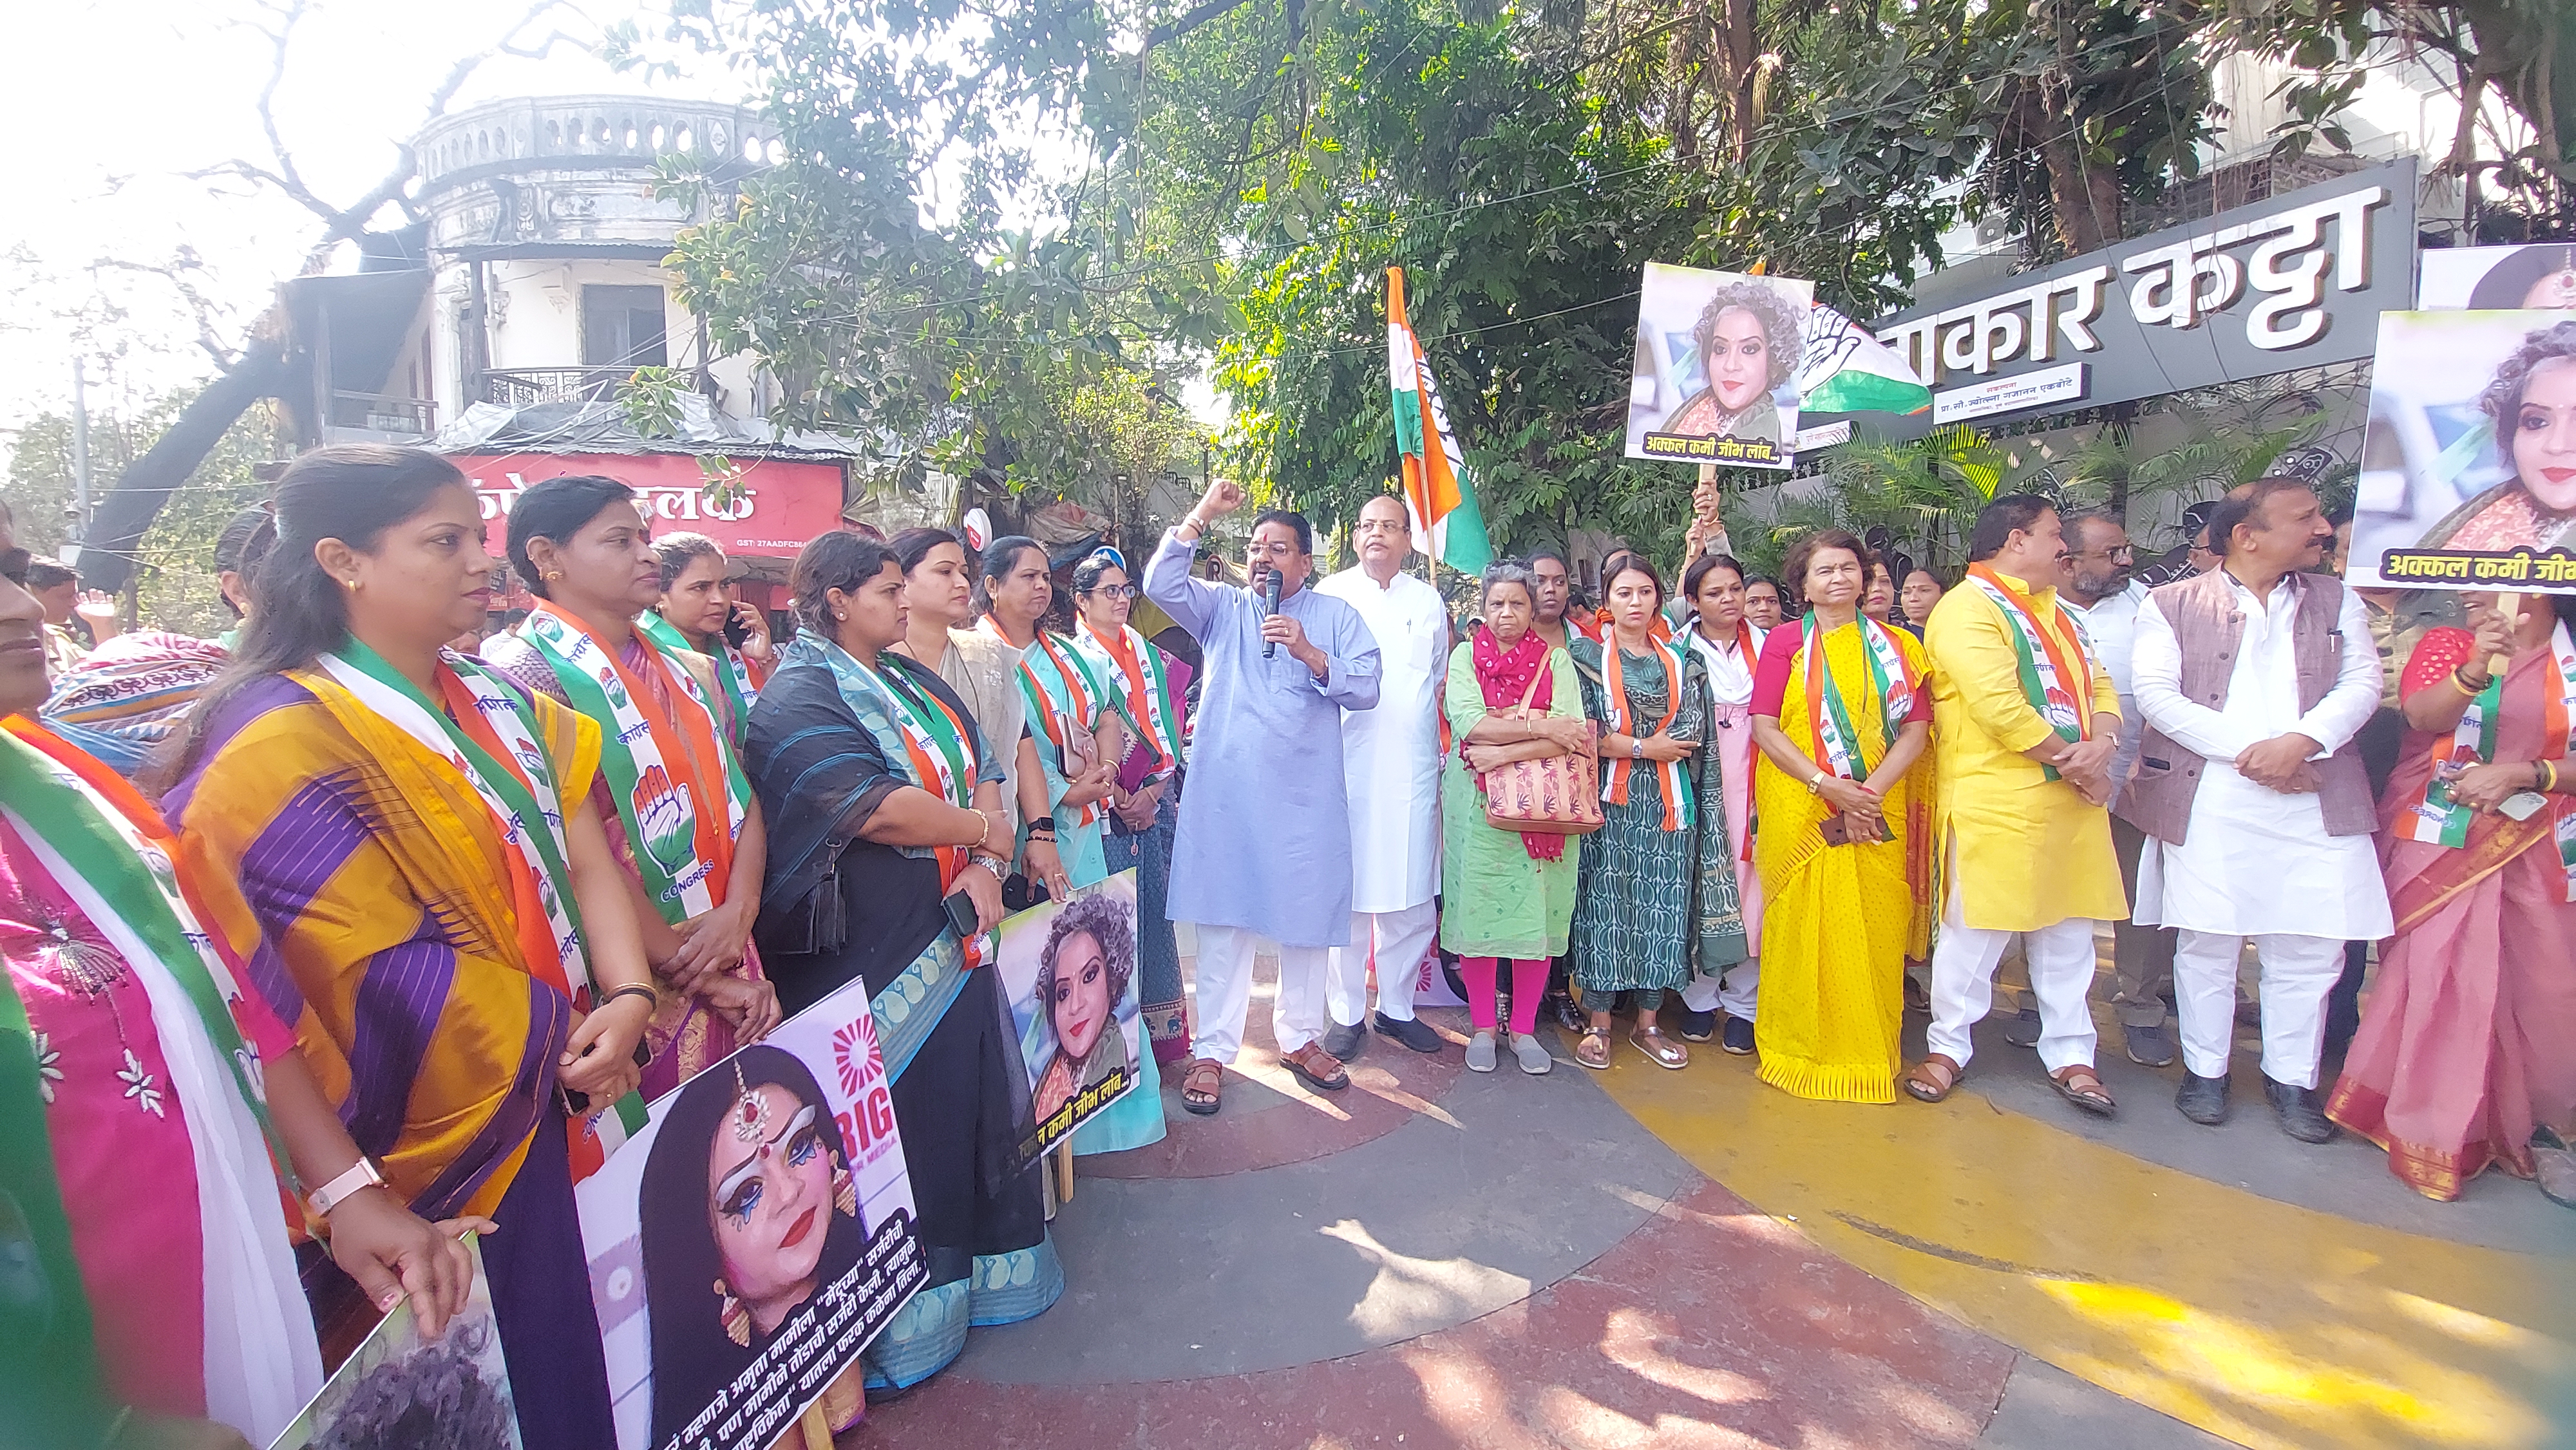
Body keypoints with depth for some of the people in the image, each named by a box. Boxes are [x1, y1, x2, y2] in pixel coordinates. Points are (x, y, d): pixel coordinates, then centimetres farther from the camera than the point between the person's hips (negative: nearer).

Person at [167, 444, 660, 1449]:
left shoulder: (497, 708, 7)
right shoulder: (286, 741, -16)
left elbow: (586, 861, 3)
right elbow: (384, 969, -20)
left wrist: (626, 999, -13)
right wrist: (569, 1028, -12)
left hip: (544, 1108, 6)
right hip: (443, 1149, -6)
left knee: (572, 1368, 18)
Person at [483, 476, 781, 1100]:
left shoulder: (688, 671, 12)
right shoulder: (528, 674, -10)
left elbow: (743, 797, 8)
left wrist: (738, 913, -10)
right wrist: (699, 976, -14)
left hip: (734, 981, 6)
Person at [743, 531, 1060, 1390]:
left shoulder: (911, 681, 13)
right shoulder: (799, 697, -13)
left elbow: (981, 768, 7)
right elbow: (876, 807, -25)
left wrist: (987, 865, -10)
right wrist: (977, 826, -10)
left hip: (954, 935, 7)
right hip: (872, 959, -7)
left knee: (974, 1106, 15)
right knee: (900, 1134, 5)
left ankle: (979, 1269, 35)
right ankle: (906, 1326, 24)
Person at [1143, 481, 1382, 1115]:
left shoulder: (1335, 616, 9)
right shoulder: (1222, 608, 10)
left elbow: (1368, 687, -2)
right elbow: (1160, 584, -6)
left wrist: (1309, 653, -16)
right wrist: (1202, 514, -10)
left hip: (1306, 795, 1)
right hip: (1227, 791, 0)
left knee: (1308, 916, 9)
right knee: (1223, 919, 2)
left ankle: (1300, 1037, 26)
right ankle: (1213, 1050, 12)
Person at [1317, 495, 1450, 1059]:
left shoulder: (1428, 601, 14)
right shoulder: (1329, 595, 5)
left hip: (1413, 769, 3)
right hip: (1345, 764, -3)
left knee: (1412, 897, 5)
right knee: (1345, 894, -1)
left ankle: (1397, 1007, 21)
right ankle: (1347, 1013, 13)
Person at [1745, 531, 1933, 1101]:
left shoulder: (1897, 646, 11)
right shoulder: (1784, 642, 3)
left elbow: (1916, 727, 3)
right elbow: (1765, 728, -5)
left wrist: (1869, 791, -11)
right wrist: (1828, 786, -14)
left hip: (1879, 814, 2)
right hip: (1801, 812, -2)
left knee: (1875, 935, 4)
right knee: (1803, 931, 1)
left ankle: (1869, 1054, 19)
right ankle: (1800, 1048, 15)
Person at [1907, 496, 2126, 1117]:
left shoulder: (2055, 612, 20)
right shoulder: (1967, 610, -11)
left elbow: (2099, 685, 14)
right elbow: (2001, 708, -20)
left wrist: (2102, 745, -7)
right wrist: (2075, 763, -12)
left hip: (2071, 798, 8)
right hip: (1995, 801, -8)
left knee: (2068, 929, 12)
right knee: (1976, 928, 0)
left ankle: (2069, 1053, 23)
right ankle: (1948, 1045, 15)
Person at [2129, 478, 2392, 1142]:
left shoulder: (2336, 600, 14)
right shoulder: (2173, 605, 3)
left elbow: (2363, 682, 3)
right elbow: (2156, 694, -6)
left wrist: (2298, 742, -15)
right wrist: (2246, 752, -14)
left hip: (2315, 801, 3)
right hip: (2209, 801, -3)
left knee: (2311, 946, 5)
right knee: (2207, 940, 3)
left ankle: (2292, 1079, 20)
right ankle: (2205, 1070, 18)